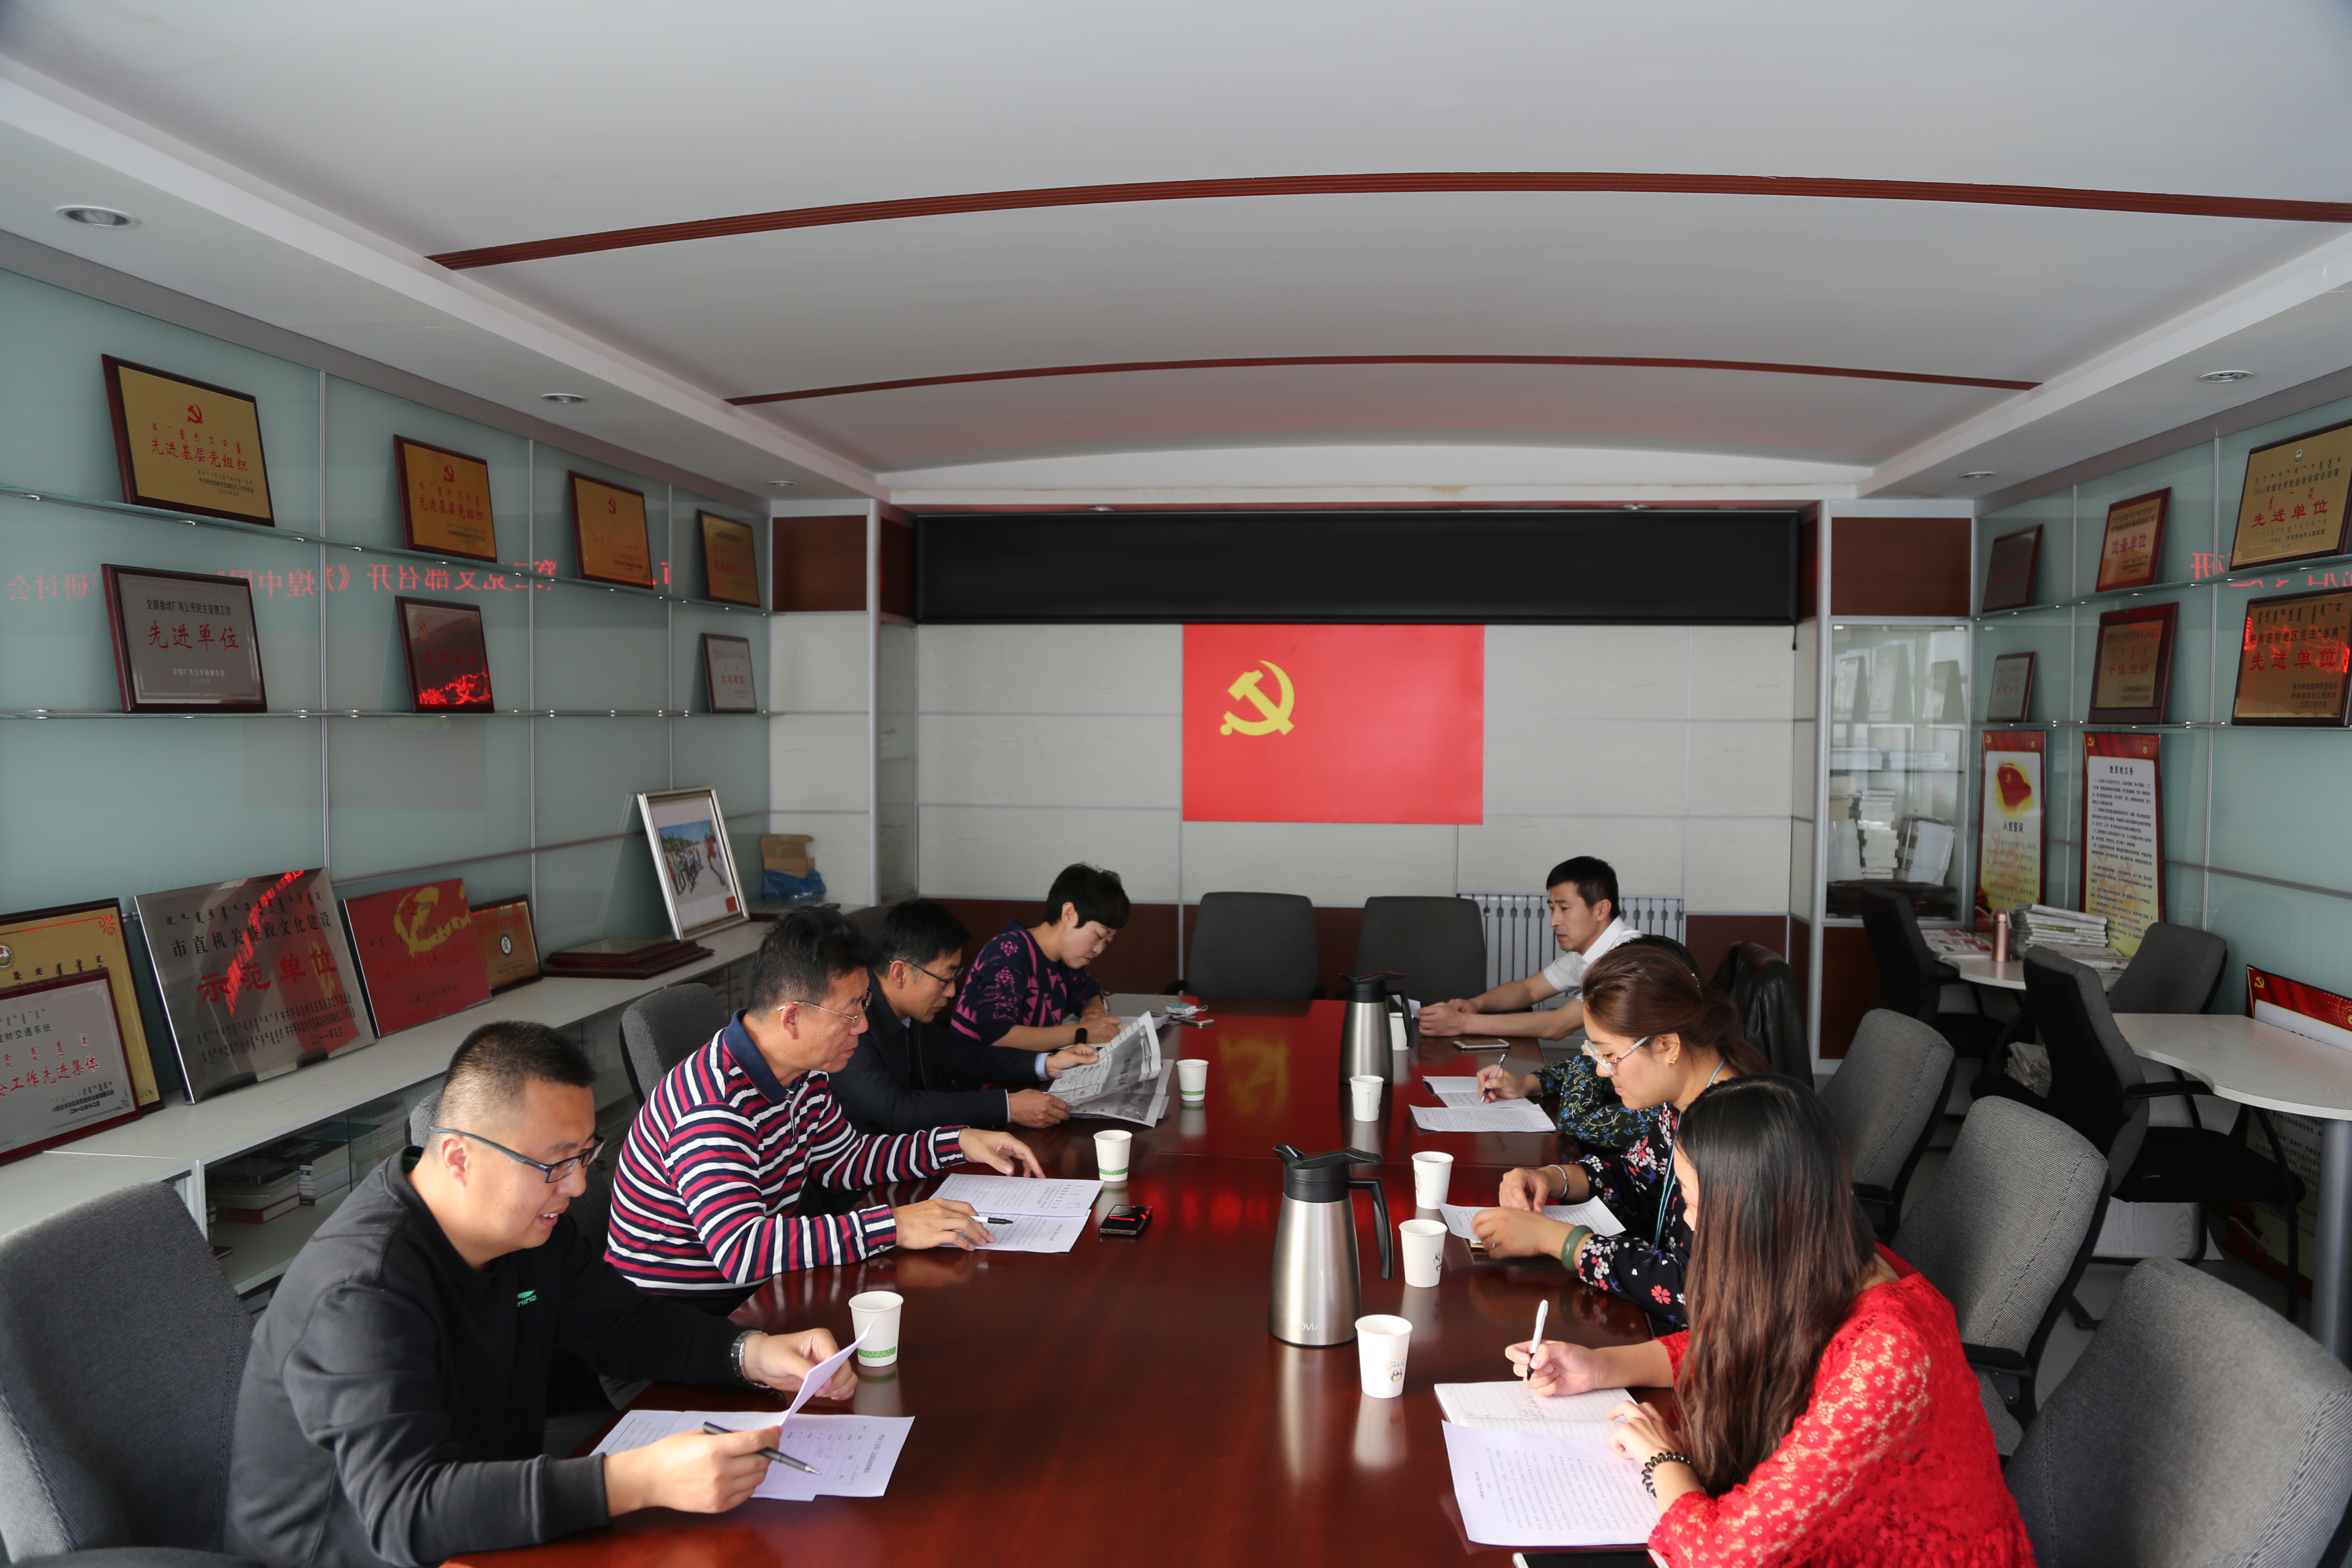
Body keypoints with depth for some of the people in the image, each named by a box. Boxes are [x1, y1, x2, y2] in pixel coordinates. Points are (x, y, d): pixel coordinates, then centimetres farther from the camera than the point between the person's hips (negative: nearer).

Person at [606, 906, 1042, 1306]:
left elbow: (846, 1162, 19)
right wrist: (892, 1226, -37)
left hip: (758, 1292, 9)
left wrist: (960, 1143, 8)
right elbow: (740, 1251, -39)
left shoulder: (805, 1076, 3)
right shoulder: (713, 1107, -28)